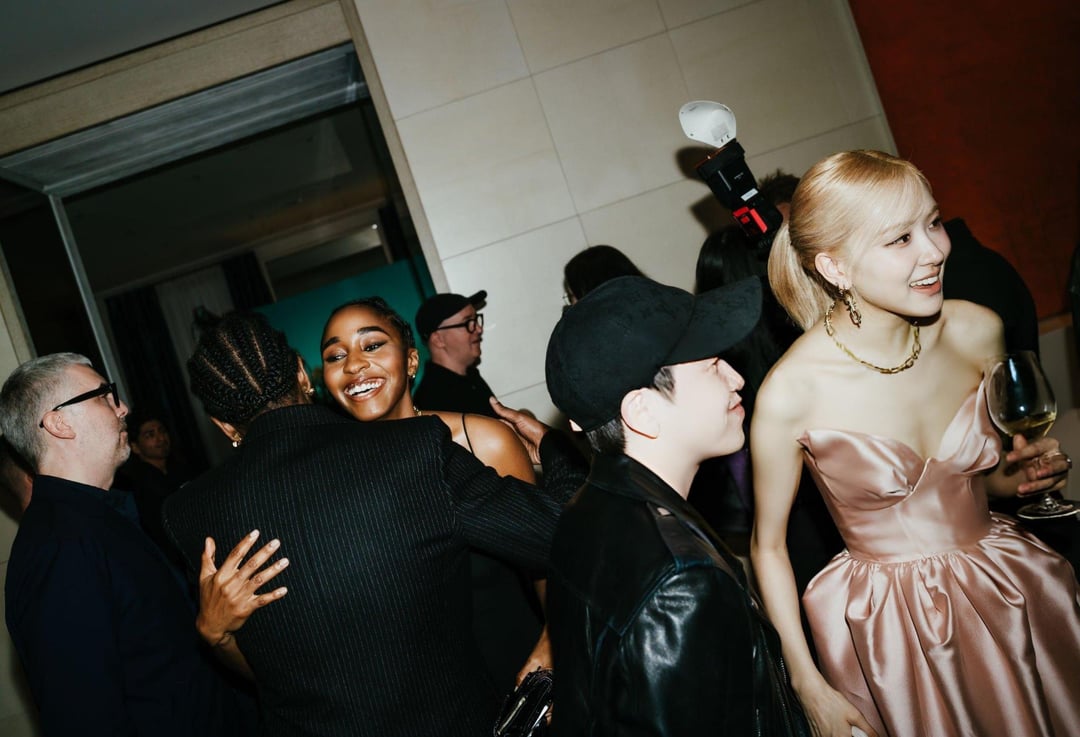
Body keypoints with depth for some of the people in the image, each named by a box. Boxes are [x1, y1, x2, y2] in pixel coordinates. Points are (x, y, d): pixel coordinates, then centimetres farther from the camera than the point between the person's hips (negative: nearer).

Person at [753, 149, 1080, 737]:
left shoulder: (976, 331, -9)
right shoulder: (790, 393, -23)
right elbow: (768, 546, -10)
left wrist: (1020, 477, -11)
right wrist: (809, 688, -10)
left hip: (1016, 595, 4)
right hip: (892, 633, -4)